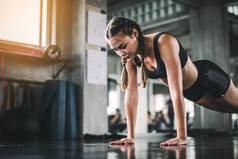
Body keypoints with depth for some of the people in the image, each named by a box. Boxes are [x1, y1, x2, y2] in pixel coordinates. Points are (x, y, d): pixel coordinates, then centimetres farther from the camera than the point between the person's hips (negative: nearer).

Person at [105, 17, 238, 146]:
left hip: (209, 77, -5)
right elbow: (131, 94, -19)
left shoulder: (164, 42, -41)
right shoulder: (130, 57, -21)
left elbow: (176, 91, -45)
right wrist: (131, 136, -21)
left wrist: (182, 137, -46)